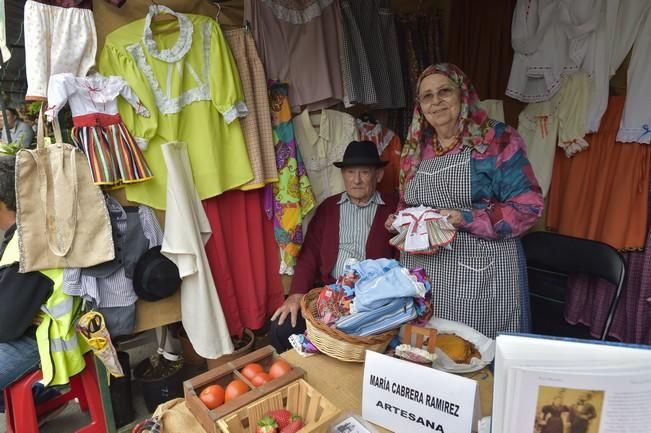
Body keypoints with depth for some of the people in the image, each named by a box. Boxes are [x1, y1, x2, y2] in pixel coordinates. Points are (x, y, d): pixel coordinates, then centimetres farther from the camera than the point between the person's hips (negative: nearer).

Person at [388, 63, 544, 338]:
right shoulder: (416, 150, 11)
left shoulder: (497, 140, -4)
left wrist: (467, 219, -19)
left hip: (479, 276, -4)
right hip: (421, 273, 5)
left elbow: (528, 206, -8)